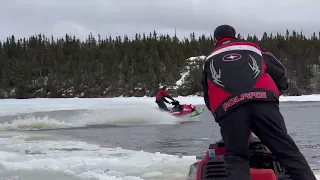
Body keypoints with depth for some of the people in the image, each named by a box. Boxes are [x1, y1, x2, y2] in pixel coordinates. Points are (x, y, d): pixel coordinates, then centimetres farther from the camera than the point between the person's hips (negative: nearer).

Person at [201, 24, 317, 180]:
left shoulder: (210, 61, 33)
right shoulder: (252, 47, 32)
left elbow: (208, 98, 35)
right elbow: (280, 74, 28)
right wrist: (272, 94, 44)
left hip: (227, 107, 0)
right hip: (262, 100, 0)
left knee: (236, 158, 4)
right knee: (287, 150, 1)